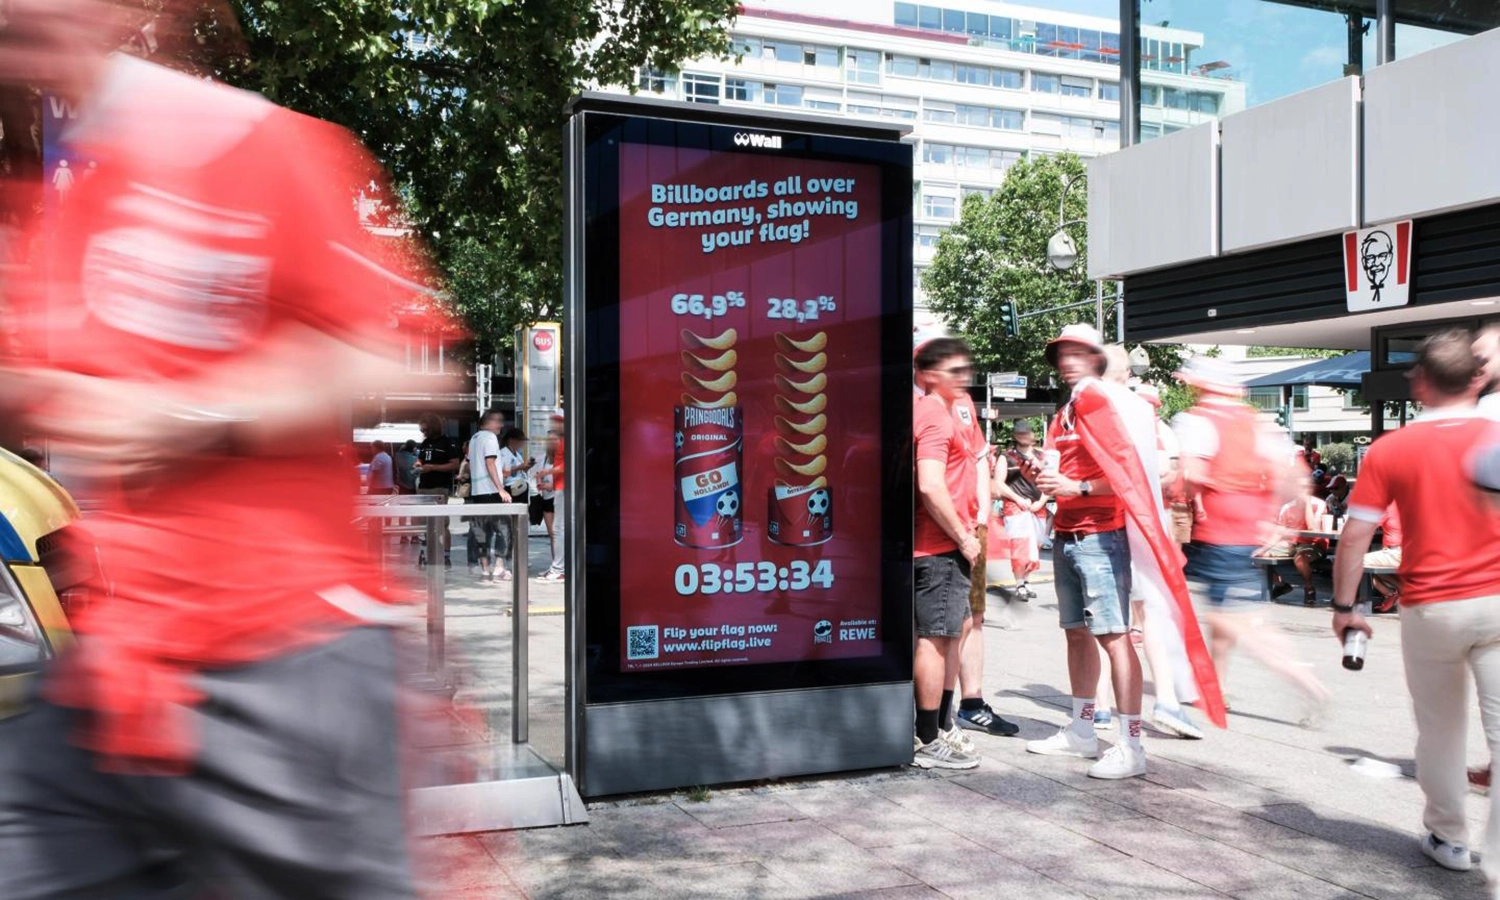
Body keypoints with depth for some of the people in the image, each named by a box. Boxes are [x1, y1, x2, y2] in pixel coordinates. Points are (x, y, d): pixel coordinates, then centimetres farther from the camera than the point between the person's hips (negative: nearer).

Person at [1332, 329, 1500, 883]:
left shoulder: (1389, 451, -3)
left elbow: (1354, 537, -3)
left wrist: (1344, 606, 7)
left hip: (1429, 609, 1)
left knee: (1440, 729, 19)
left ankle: (1448, 838, 36)